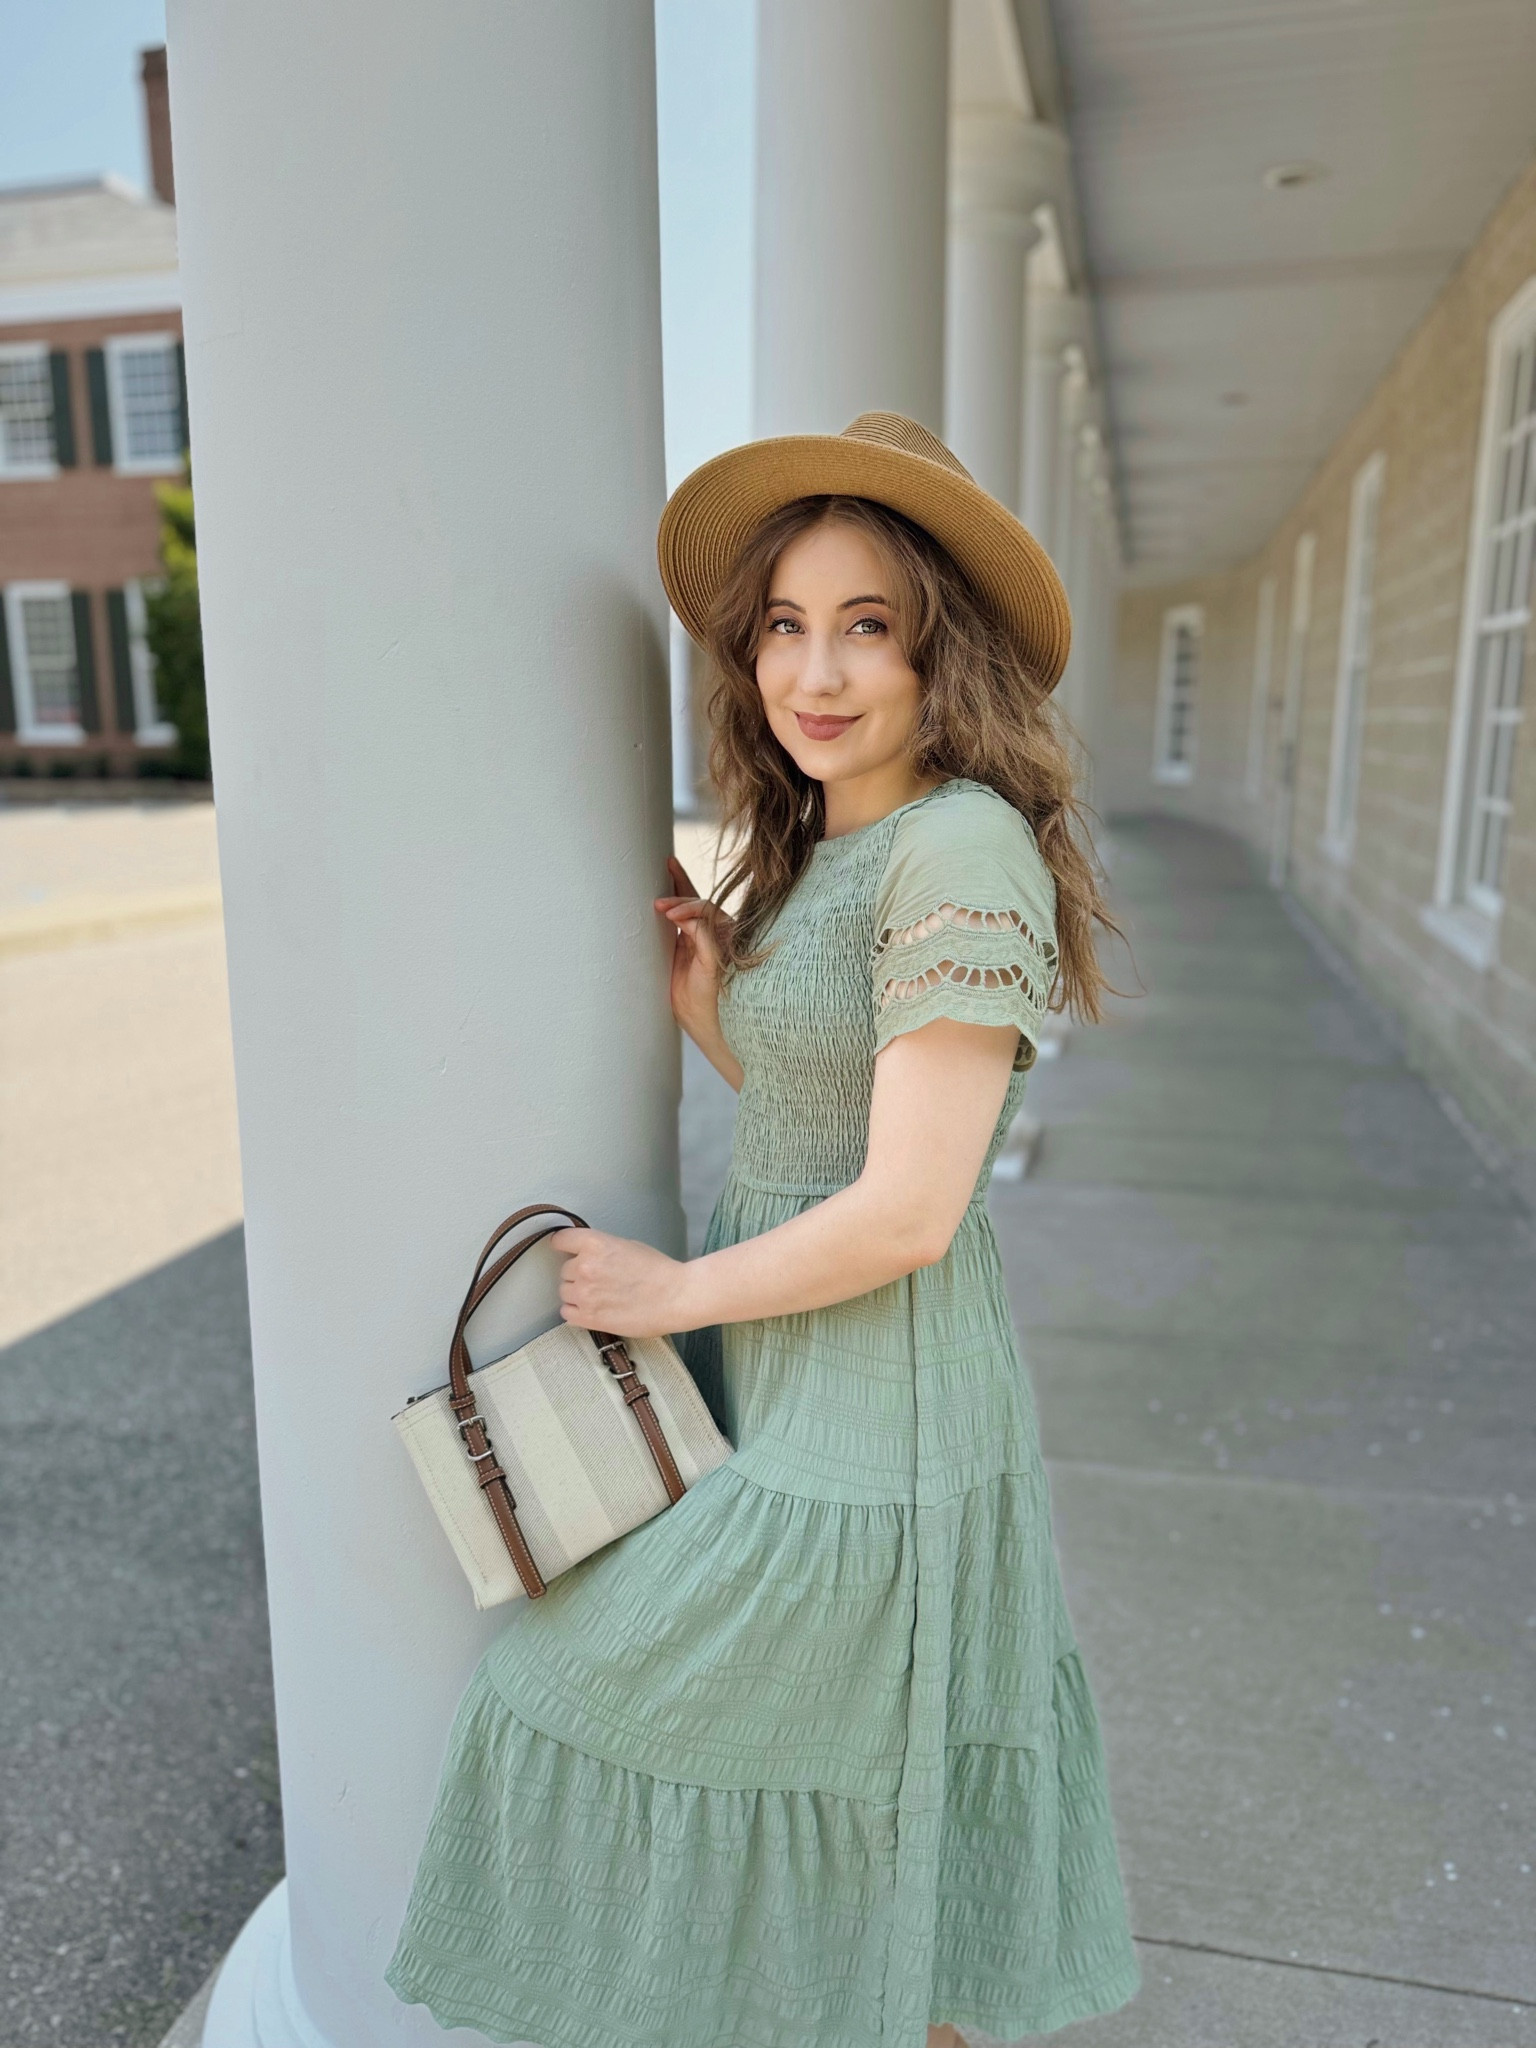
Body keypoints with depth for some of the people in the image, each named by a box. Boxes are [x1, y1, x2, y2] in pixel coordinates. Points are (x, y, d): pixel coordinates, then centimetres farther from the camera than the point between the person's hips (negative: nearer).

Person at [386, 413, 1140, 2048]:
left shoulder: (964, 845, -23)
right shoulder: (823, 847, 6)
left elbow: (909, 1210, -25)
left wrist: (675, 1291, -12)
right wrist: (704, 1012, -5)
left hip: (869, 1414, -8)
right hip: (785, 1368, 8)